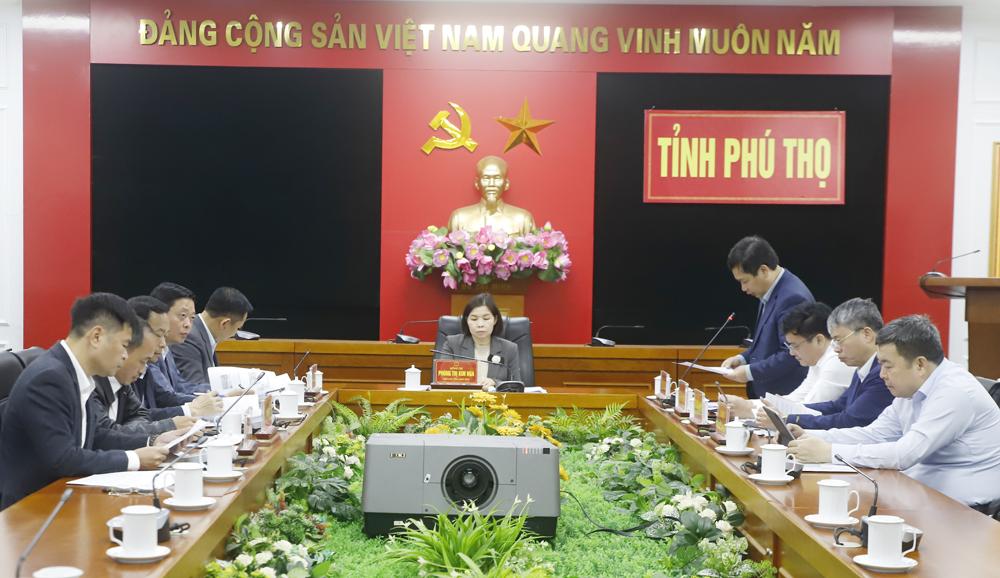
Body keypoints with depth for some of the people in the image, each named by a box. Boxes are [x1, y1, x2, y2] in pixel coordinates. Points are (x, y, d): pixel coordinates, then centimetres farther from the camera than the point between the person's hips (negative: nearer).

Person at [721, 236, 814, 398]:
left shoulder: (793, 297, -21)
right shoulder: (771, 292, 9)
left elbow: (791, 355, -22)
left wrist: (750, 372, -16)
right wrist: (743, 359, 7)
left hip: (784, 398, -9)